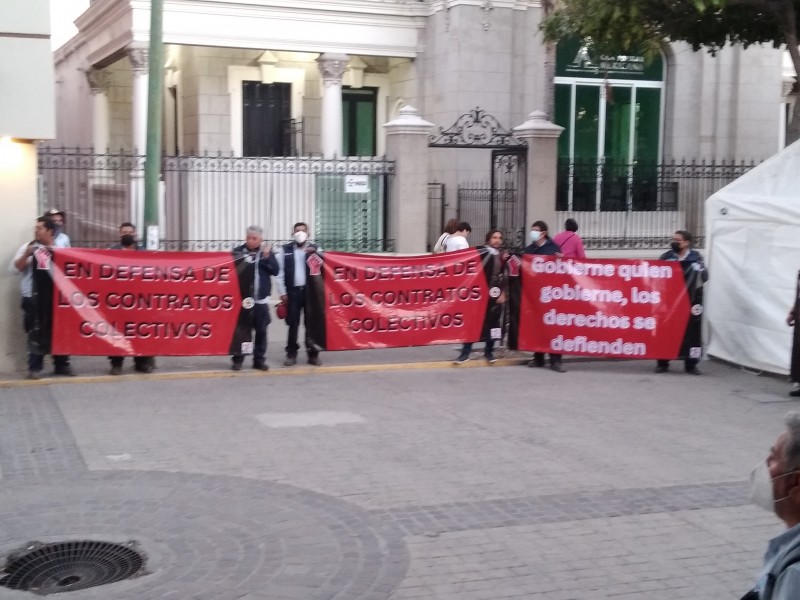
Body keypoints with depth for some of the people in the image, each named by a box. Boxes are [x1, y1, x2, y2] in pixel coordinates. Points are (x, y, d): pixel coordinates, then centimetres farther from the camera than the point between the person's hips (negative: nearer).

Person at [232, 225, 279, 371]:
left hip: (261, 298, 2)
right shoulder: (238, 251, -2)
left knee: (261, 330, 8)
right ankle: (237, 360, 10)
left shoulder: (266, 252, 5)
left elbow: (276, 270, -3)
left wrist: (267, 257, -13)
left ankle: (259, 359, 17)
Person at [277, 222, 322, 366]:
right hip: (293, 291, 0)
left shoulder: (315, 249, 6)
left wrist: (315, 253, -14)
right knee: (293, 324, 3)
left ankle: (313, 354, 10)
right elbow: (280, 272, 3)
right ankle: (291, 354, 10)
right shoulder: (285, 250, 5)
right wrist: (282, 292, -1)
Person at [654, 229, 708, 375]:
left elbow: (704, 277, -5)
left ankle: (691, 364, 10)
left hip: (690, 301, -1)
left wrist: (697, 269, -22)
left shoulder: (695, 257, 1)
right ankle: (662, 363, 12)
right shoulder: (666, 257, 5)